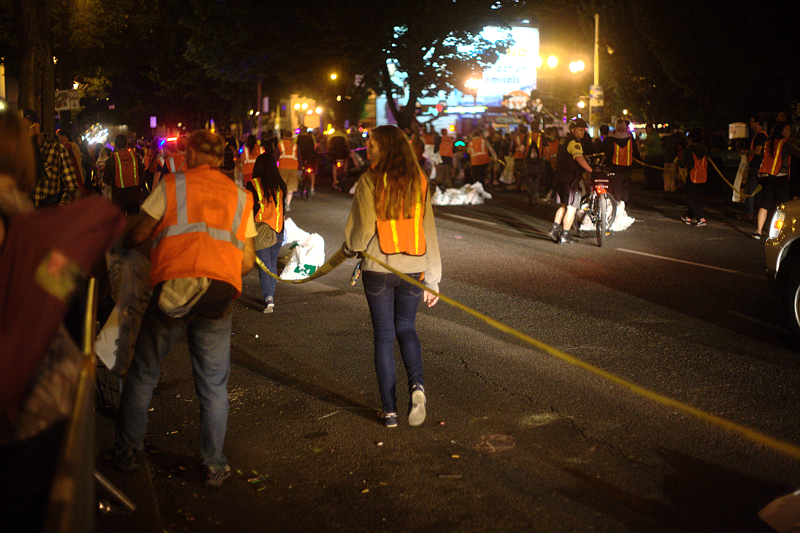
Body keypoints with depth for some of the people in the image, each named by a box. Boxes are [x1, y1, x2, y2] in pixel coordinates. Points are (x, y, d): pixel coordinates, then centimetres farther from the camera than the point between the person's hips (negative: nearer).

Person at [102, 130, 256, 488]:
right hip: (220, 296, 2)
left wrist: (122, 244, 29)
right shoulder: (239, 196, 15)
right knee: (213, 384, 11)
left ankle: (127, 451, 22)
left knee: (143, 373, 14)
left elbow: (138, 234, 7)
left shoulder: (173, 185, 6)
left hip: (173, 287, -2)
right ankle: (214, 466, 15)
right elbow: (247, 261, 13)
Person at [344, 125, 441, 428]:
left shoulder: (369, 181, -9)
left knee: (384, 336, 8)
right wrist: (432, 278, 8)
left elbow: (360, 228, -8)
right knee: (406, 328, 20)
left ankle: (389, 410, 10)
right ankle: (417, 383, -5)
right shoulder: (419, 181, 2)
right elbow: (428, 230, 3)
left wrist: (352, 247, 16)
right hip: (413, 269, 3)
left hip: (379, 270, -3)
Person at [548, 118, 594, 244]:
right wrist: (591, 171, -29)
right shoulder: (574, 143, -14)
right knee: (571, 208, -3)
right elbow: (579, 159, -28)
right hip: (571, 179, -10)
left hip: (560, 177, 10)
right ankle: (564, 235, -1)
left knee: (563, 205, 21)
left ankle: (555, 228, 19)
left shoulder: (565, 141, 18)